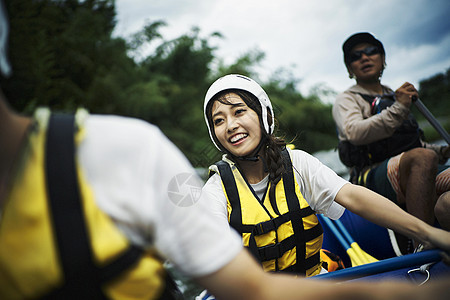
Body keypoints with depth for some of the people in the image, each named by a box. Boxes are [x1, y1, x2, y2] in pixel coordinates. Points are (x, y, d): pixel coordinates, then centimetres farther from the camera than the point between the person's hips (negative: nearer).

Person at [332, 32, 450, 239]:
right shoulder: (346, 100, 11)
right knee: (424, 157, -35)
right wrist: (398, 110, -19)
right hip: (372, 177, -6)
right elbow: (355, 132, -13)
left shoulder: (396, 98, 31)